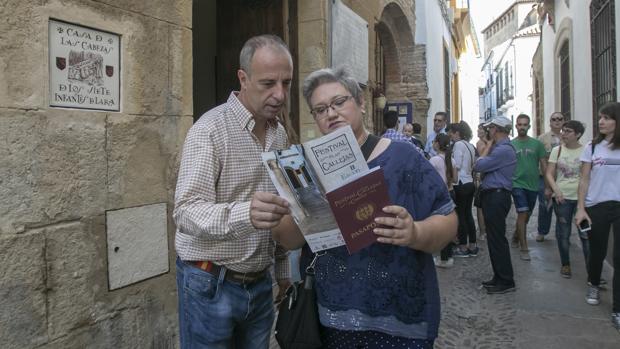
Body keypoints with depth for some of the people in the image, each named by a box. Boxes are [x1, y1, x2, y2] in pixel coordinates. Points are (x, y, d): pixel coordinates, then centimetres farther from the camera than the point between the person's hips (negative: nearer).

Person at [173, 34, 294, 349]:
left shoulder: (279, 134, 7)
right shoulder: (210, 129, -16)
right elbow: (186, 211, -24)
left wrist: (283, 270, 13)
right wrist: (243, 214, -42)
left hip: (260, 284, 6)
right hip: (211, 285, -6)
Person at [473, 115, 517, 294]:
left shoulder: (503, 150, -18)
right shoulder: (501, 147, 16)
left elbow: (478, 165, -17)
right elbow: (483, 166, 13)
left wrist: (487, 147, -4)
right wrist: (488, 148, 6)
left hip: (496, 197, -11)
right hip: (494, 196, 11)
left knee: (497, 239, -5)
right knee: (494, 238, 15)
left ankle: (506, 281, 3)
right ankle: (499, 277, 25)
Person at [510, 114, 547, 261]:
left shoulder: (537, 144, 2)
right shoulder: (510, 145, 0)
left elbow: (544, 165, 4)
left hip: (533, 185, 3)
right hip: (517, 184, -3)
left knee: (527, 215, 14)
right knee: (522, 214, -10)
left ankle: (516, 236, 39)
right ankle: (524, 248, -3)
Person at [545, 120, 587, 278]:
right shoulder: (557, 150, 4)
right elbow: (549, 174, 3)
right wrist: (556, 190, -13)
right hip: (562, 197, 2)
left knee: (586, 233, -4)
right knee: (563, 233, 9)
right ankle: (565, 264, 24)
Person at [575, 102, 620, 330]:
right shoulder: (592, 147, 6)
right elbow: (584, 180, 5)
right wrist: (580, 208, -2)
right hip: (597, 206, 1)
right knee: (597, 251, 14)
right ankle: (593, 286, 42)